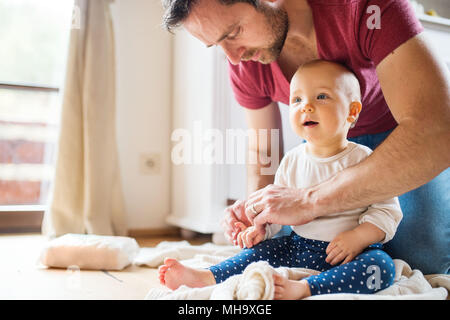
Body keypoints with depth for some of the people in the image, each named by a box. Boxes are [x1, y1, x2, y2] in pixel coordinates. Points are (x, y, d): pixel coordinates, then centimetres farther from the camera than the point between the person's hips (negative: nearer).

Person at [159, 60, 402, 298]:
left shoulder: (363, 160, -9)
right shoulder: (292, 161, 4)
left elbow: (387, 210, -9)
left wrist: (357, 237, -24)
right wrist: (261, 227, -5)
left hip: (353, 252, -4)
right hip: (300, 246, 4)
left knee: (381, 265, -30)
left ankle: (302, 289, -40)